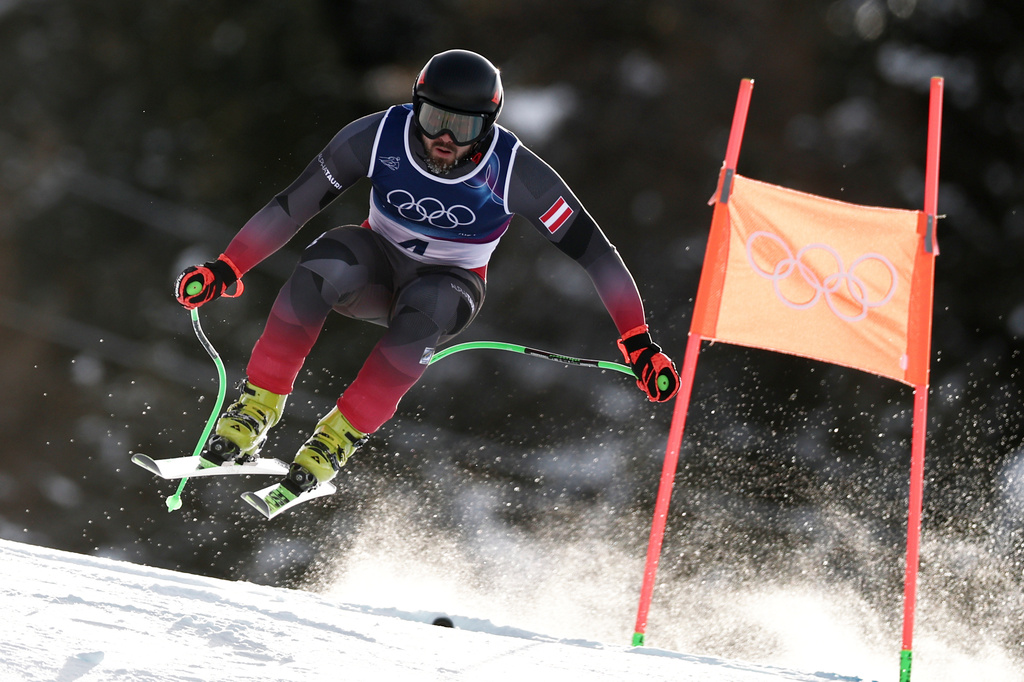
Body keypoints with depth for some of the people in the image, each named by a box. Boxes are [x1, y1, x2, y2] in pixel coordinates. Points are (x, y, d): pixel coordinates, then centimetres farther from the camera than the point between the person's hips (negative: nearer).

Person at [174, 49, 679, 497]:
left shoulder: (515, 173, -26)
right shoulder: (380, 137, -23)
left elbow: (591, 249, -21)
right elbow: (293, 205, -15)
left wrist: (638, 342, -24)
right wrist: (225, 269, -21)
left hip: (449, 283, -1)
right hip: (379, 262, 1)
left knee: (421, 319, -38)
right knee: (320, 271, -34)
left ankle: (338, 438, -24)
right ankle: (257, 408, -21)